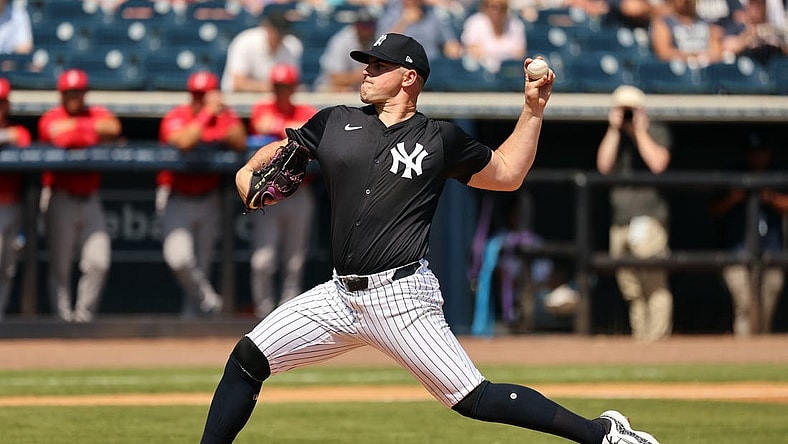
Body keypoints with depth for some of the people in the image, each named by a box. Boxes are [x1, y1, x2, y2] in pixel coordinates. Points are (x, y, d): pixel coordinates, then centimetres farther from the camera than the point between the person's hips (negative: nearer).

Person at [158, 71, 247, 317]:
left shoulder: (226, 116, -1)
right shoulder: (176, 117, -12)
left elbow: (240, 144, -16)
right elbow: (184, 142, -32)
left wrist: (225, 116, -26)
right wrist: (206, 113, -29)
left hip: (209, 199, 3)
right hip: (178, 199, -3)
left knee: (201, 266, 8)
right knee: (178, 256, -22)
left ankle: (194, 315, 21)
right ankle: (208, 301, -1)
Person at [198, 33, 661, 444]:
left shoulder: (442, 140, 4)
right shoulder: (336, 123, 11)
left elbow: (507, 174, 15)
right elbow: (276, 154, 20)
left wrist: (534, 109, 6)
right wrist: (250, 174, -3)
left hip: (401, 295, -5)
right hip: (342, 294, 5)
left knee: (474, 399, -12)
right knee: (248, 359, -2)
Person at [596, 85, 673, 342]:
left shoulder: (656, 133, 4)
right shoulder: (614, 137, 17)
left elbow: (658, 164, -12)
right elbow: (603, 166, 2)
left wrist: (639, 131, -7)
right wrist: (614, 129, 0)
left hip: (648, 217, -6)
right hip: (620, 221, 6)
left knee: (654, 283, -14)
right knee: (631, 289, 6)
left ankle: (657, 338, -17)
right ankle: (639, 337, 10)